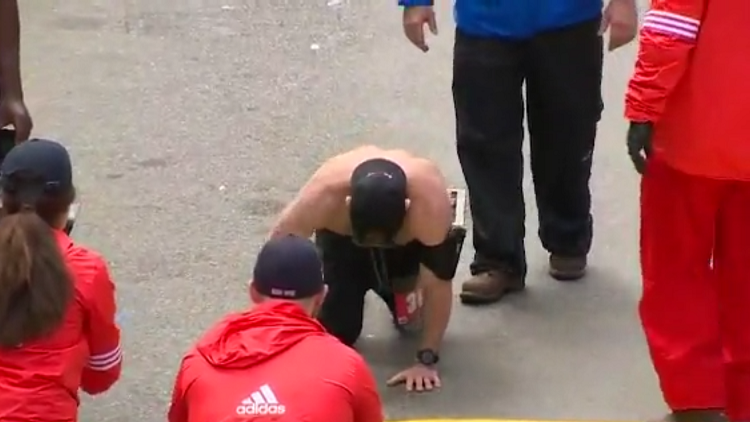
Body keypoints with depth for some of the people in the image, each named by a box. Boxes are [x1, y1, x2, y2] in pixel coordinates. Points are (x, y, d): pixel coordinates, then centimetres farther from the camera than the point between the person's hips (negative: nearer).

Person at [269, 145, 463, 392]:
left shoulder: (430, 202, -45)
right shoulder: (321, 196, -43)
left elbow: (438, 284, -33)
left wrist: (427, 360, -29)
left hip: (411, 237, 1)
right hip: (341, 235, -1)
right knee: (335, 334, -11)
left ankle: (404, 290, 12)